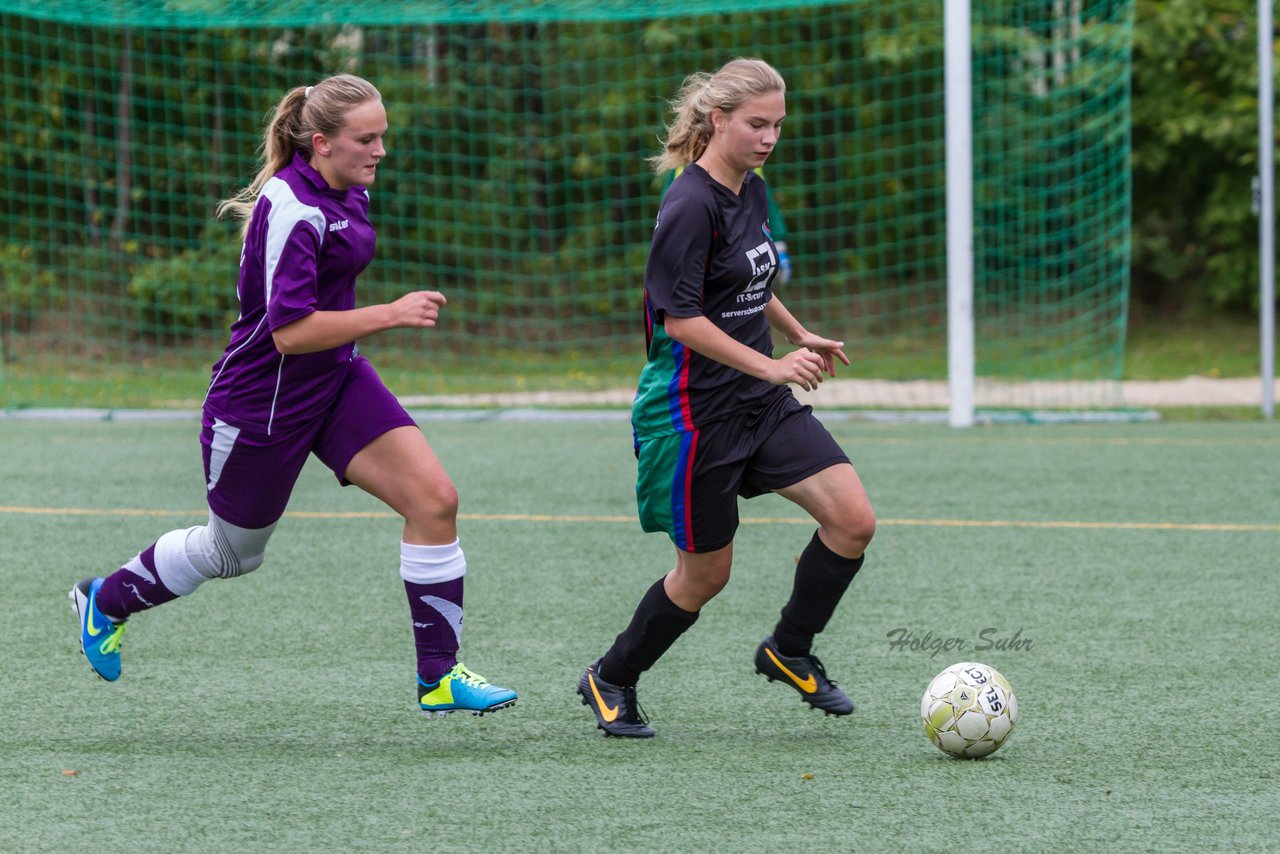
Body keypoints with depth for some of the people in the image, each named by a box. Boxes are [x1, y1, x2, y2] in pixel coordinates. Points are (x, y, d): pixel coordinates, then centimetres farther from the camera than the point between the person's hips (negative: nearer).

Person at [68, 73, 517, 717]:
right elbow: (289, 331, -30)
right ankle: (104, 601, 41)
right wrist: (389, 315, -31)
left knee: (434, 499, -11)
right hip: (265, 397, -8)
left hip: (337, 376, 8)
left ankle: (438, 677, -4)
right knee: (231, 552, 14)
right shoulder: (292, 209, -26)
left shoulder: (347, 191, 2)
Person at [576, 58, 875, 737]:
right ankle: (610, 680, 25)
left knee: (853, 520, -6)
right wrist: (772, 366, -25)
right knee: (705, 574, 3)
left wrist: (800, 335, 29)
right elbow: (682, 319, -23)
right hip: (695, 409, -8)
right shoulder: (690, 205, -19)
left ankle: (789, 652, 14)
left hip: (760, 402, 8)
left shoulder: (751, 191, 8)